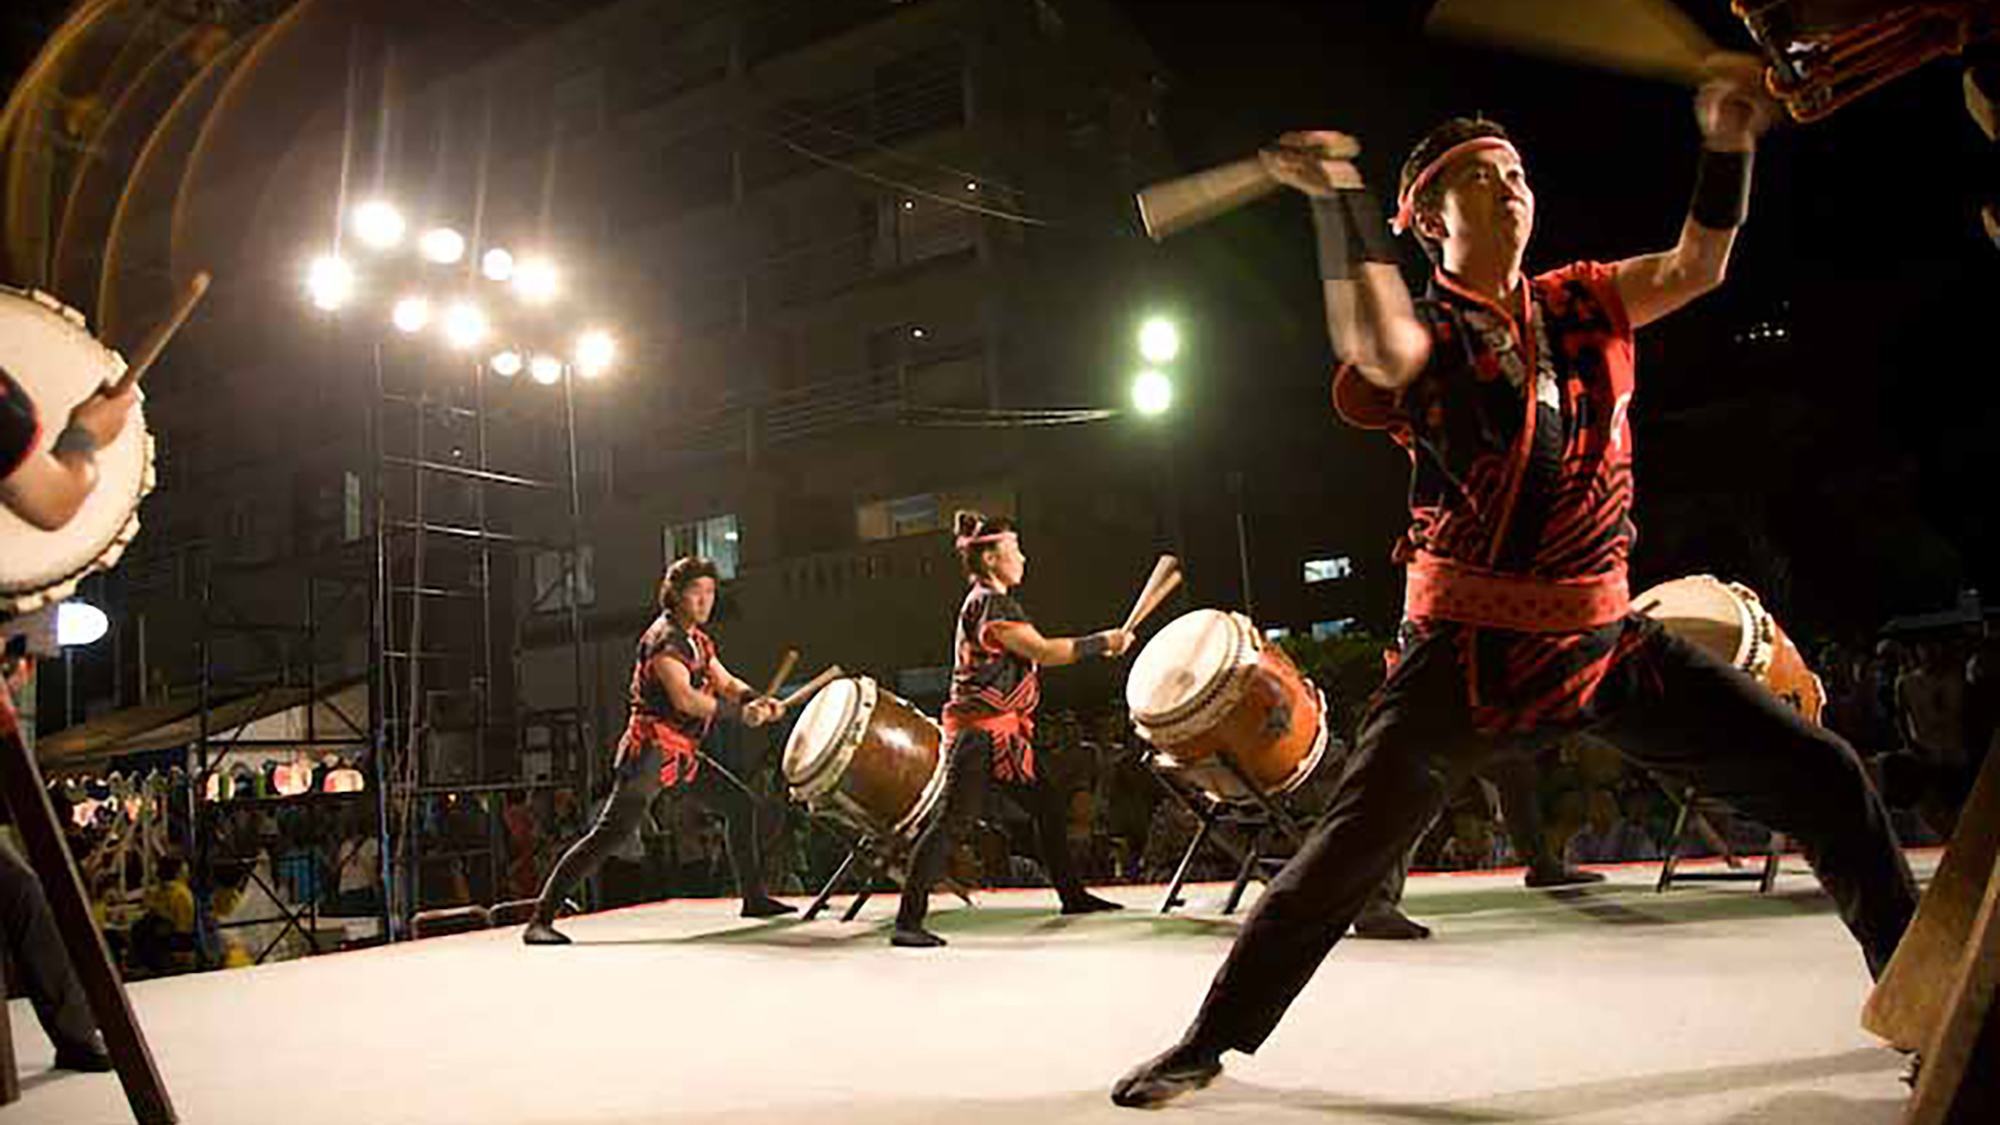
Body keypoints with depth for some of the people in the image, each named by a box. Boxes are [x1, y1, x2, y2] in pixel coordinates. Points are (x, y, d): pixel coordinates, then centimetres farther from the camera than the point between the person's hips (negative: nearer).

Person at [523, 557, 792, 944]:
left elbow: (726, 683, 17)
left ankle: (754, 898, 25)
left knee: (741, 806, 14)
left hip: (683, 752, 10)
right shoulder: (664, 637, -14)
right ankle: (540, 919, -16)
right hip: (652, 748, -10)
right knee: (613, 831, -17)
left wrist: (759, 701, -3)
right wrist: (740, 713, -18)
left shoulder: (697, 639, 16)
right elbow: (685, 699, -25)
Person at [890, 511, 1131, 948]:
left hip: (1002, 731, 11)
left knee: (1046, 805, 16)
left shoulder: (988, 601, 17)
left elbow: (1029, 653, 21)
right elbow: (1042, 652, -20)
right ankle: (908, 921, -11)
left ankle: (1072, 895, 30)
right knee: (952, 821, -12)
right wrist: (1104, 642, -12)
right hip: (979, 730, -11)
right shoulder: (988, 603, -15)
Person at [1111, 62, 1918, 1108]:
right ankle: (1208, 1041, 7)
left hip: (1607, 638, 5)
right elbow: (1376, 351, -29)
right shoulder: (1422, 334, -6)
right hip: (1469, 648, -4)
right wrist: (1339, 196, -29)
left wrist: (1726, 141, -6)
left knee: (1825, 778, 3)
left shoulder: (1578, 304, 11)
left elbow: (1695, 268, 7)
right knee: (1343, 854, -9)